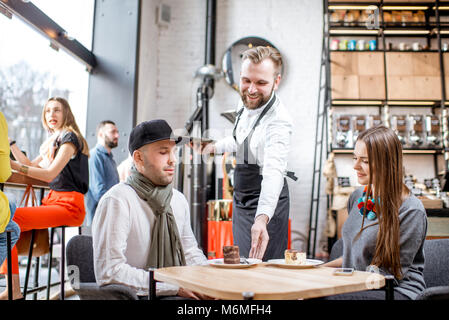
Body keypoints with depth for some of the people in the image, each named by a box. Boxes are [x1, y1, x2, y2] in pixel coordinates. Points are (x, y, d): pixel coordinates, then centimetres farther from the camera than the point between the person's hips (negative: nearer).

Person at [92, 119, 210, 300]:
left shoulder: (179, 200, 9)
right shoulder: (116, 200, -14)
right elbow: (108, 272, -19)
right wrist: (175, 286, -19)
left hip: (175, 292, 7)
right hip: (137, 296, -6)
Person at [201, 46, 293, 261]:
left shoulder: (278, 121, -29)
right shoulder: (247, 105, -2)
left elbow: (273, 171, -43)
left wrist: (262, 218, -56)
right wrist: (217, 146, 30)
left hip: (264, 205, -8)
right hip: (241, 201, 9)